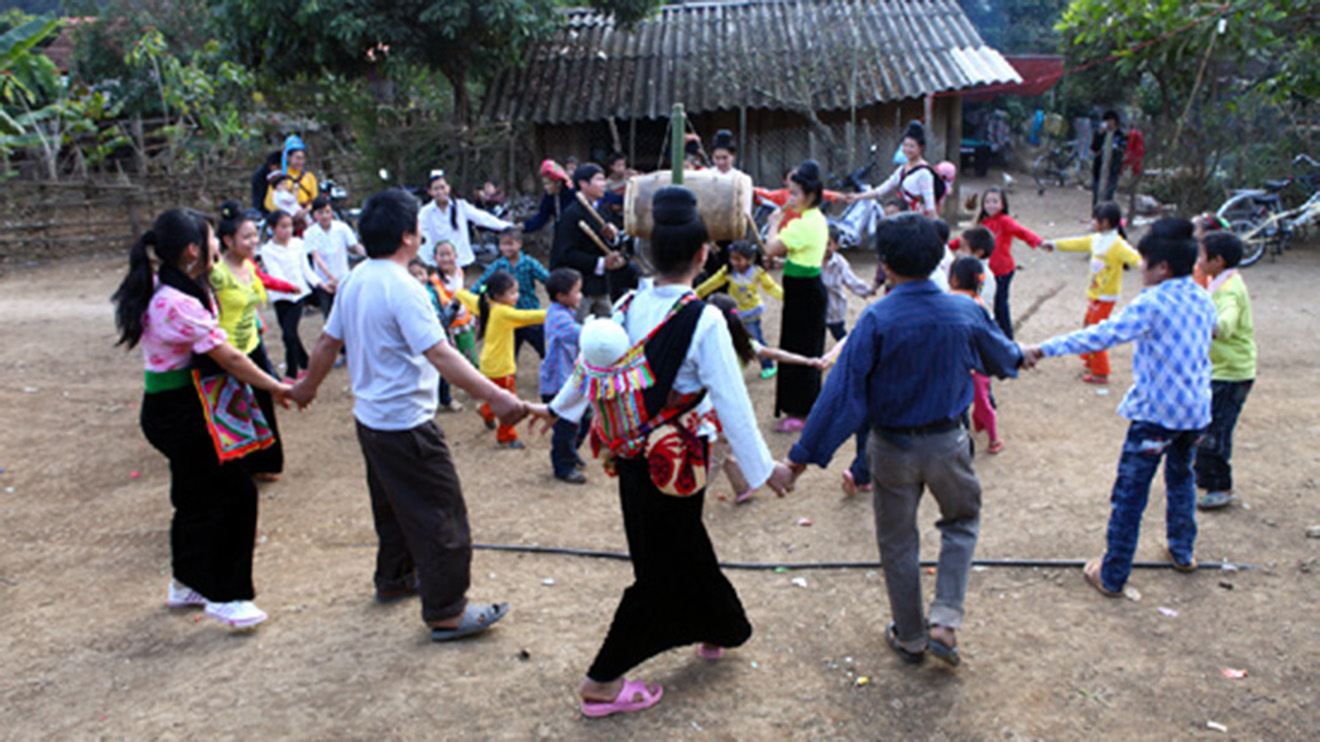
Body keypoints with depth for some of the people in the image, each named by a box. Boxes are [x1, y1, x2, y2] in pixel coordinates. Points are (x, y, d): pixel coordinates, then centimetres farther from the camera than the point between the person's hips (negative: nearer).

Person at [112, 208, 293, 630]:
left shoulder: (168, 290, 7)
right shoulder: (178, 303, -26)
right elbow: (228, 357, -19)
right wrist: (275, 387, -8)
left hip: (179, 410, 11)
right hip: (182, 415, -11)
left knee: (197, 497, 21)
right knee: (235, 492, -4)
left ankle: (187, 585, 37)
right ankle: (224, 597, 7)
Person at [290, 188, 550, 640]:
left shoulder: (355, 281, 5)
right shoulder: (402, 288, -23)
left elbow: (329, 340, 14)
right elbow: (440, 354, -31)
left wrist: (308, 386, 31)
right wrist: (496, 398, -36)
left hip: (370, 416, 10)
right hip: (406, 424, -10)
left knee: (394, 504, 26)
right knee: (440, 514, -1)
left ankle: (394, 578, 42)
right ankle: (447, 612, 5)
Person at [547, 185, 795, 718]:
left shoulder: (628, 307, -4)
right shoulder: (703, 320, -22)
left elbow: (590, 362, 10)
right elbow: (731, 404, -19)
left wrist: (560, 408, 28)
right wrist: (764, 469, -8)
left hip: (632, 455, 7)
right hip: (676, 463, -6)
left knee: (685, 548, 25)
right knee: (662, 569, 8)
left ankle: (718, 629, 47)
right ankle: (602, 682, 15)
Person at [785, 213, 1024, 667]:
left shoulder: (877, 320, -20)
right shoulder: (964, 313, -7)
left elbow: (844, 391, -20)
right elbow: (1001, 357, 14)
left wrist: (807, 453, -14)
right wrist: (1019, 358, 40)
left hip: (893, 447, -2)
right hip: (948, 442, 2)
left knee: (897, 544, 15)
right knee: (962, 521, 26)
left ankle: (910, 638, 30)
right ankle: (945, 620, 12)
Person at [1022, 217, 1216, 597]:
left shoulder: (1152, 303, -18)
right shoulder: (1202, 299, 4)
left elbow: (1101, 335, -25)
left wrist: (1043, 349, -26)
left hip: (1156, 413, -7)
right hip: (1195, 409, 8)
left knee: (1129, 494, 0)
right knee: (1181, 476, 29)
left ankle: (1112, 576, 7)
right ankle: (1183, 552, 42)